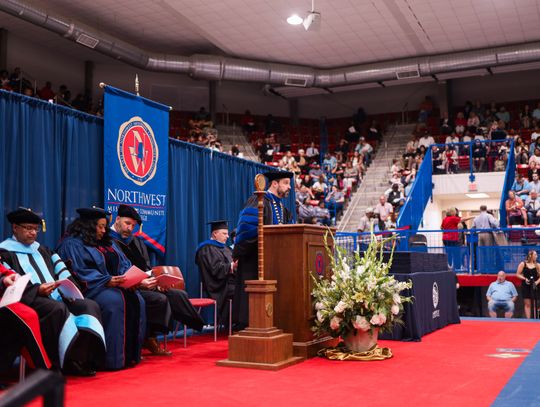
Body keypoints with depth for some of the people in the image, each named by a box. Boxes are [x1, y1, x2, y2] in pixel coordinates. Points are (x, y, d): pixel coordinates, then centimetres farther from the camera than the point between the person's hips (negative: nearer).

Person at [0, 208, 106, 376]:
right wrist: (37, 290, -20)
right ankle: (73, 362, -32)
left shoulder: (42, 250, 26)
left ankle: (87, 358, -31)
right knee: (60, 309, -36)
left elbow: (62, 273, 17)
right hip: (30, 299, -6)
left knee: (90, 305, -20)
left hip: (57, 296, 6)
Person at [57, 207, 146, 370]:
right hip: (92, 289, -7)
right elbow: (79, 272, -12)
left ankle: (131, 354, -19)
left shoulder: (107, 243, 22)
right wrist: (106, 281, -21)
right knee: (115, 301, -33)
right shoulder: (72, 244, -1)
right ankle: (115, 358, -30)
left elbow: (124, 264, 18)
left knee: (136, 299, -20)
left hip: (117, 284, 7)